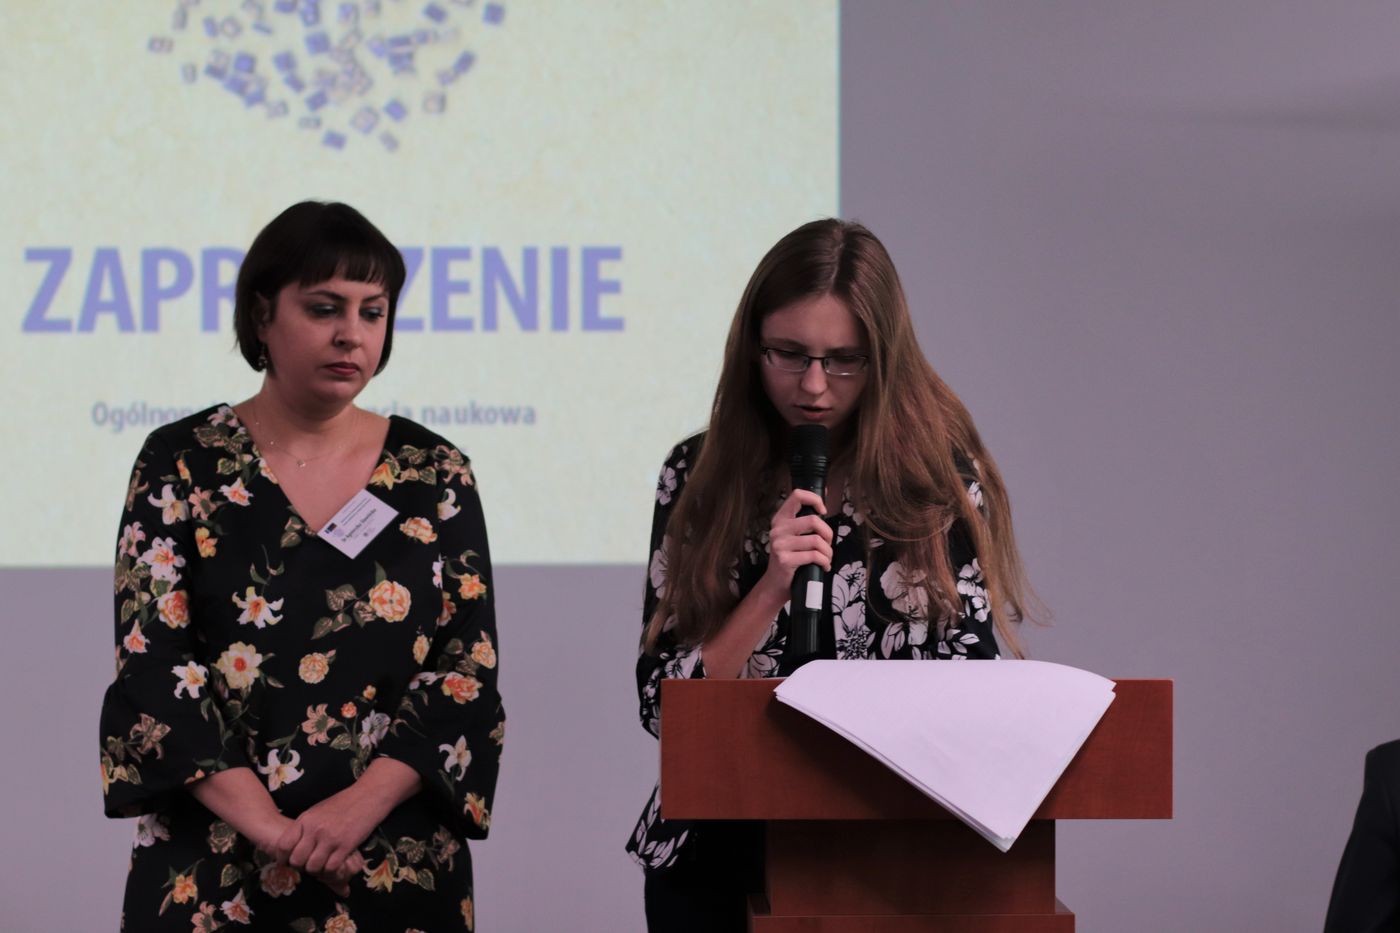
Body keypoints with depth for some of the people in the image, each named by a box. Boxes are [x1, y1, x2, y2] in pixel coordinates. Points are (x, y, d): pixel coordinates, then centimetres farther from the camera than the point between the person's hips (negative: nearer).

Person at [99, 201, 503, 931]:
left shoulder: (434, 477, 4)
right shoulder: (182, 467, 0)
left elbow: (468, 672, -1)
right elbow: (152, 668, -7)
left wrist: (361, 804, -17)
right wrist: (269, 825, -18)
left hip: (399, 866, 1)